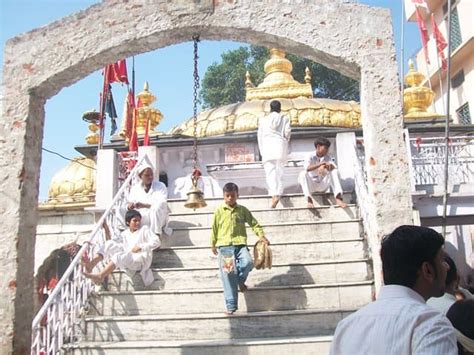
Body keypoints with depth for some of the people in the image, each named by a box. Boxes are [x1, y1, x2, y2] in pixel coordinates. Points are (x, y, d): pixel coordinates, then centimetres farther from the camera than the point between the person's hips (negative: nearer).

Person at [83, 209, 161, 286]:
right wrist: (106, 229, 0)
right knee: (110, 244, -16)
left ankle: (100, 276, -42)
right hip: (126, 259, 4)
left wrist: (141, 247, -13)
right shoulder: (125, 234, 21)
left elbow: (157, 242, -2)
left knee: (120, 255, -33)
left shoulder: (144, 229, 11)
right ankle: (90, 265, -37)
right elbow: (109, 241, 14)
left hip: (142, 261, -4)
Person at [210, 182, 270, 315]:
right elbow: (214, 228, 13)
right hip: (224, 245, -1)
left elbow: (253, 223, 12)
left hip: (240, 244, 1)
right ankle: (231, 306, 2)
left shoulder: (242, 210, 11)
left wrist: (261, 234, -1)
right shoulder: (219, 211, 8)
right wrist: (213, 244, 15)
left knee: (248, 262, -27)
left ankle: (240, 280, 8)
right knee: (228, 275, -5)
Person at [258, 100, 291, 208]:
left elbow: (260, 136, 13)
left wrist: (262, 152, 16)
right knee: (279, 170, 6)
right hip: (280, 145, 0)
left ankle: (274, 195, -23)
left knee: (270, 172, -7)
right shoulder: (284, 118, 13)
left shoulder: (263, 120, 16)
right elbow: (287, 131, 0)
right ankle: (278, 193, -3)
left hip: (267, 146, 0)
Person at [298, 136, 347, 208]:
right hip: (311, 186, -2)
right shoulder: (310, 156, -6)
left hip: (323, 186, 3)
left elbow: (335, 167, -14)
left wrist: (324, 166, -35)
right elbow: (307, 168, -27)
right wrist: (320, 164, -41)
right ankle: (309, 200, -41)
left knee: (334, 171, -19)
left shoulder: (327, 158, 5)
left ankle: (338, 198, -34)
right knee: (303, 173, -30)